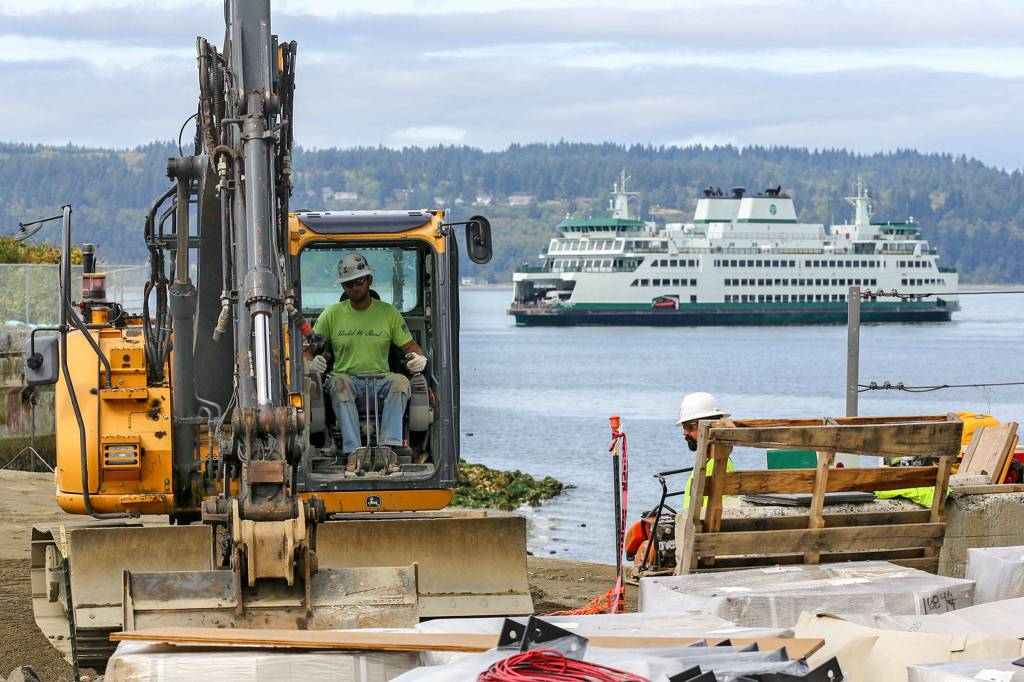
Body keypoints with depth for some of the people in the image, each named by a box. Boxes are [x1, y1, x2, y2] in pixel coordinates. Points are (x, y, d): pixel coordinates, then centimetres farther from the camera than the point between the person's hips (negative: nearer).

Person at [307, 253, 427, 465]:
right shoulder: (332, 314, 11)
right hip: (348, 378, -1)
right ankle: (353, 453, -46)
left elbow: (410, 347, 11)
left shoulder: (388, 313, 12)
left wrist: (420, 358, -14)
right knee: (339, 382, -36)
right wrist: (312, 362, -14)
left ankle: (389, 446, -43)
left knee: (400, 381, -32)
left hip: (380, 381, 1)